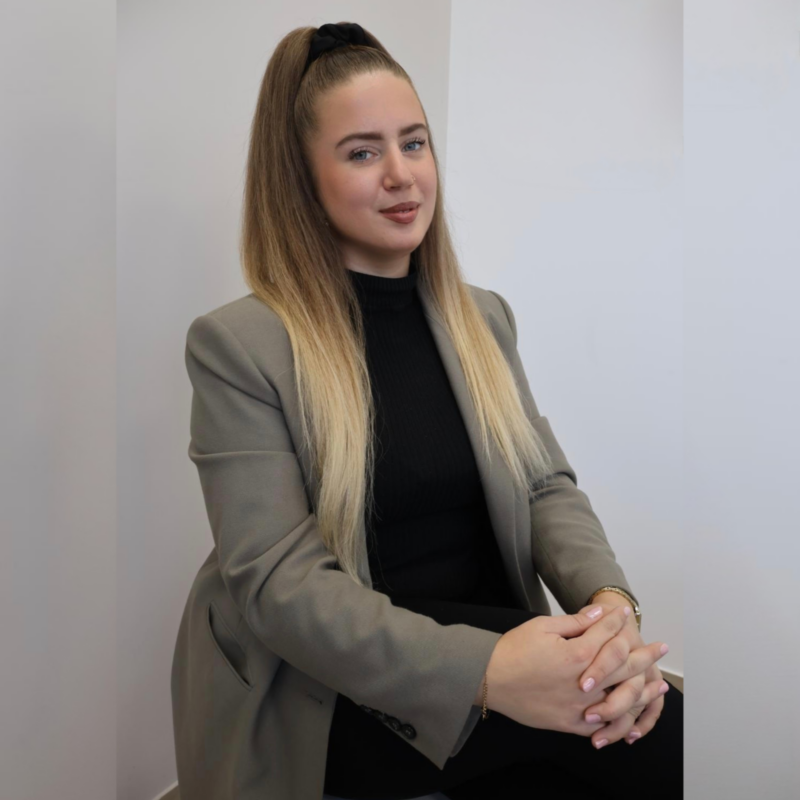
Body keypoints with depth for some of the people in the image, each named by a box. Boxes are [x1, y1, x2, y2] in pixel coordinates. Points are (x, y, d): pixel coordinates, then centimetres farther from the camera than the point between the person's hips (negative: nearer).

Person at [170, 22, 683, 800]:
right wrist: (481, 671, -30)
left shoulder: (484, 317, 9)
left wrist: (612, 599, -19)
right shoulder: (236, 344, -9)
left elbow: (546, 487, 5)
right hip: (328, 698, -5)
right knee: (667, 730, -25)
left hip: (493, 637, 6)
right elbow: (276, 579, -16)